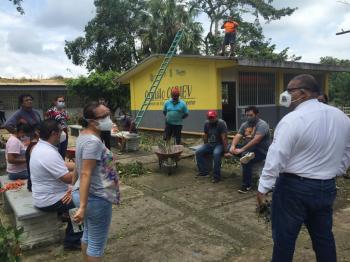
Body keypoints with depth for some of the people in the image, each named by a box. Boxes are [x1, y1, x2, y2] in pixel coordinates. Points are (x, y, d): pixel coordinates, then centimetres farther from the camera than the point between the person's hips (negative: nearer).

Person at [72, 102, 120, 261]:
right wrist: (82, 207, -29)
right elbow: (85, 174, -28)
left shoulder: (84, 136, 7)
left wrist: (74, 187, 29)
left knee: (88, 236, 24)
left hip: (85, 194, 10)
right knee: (97, 245, 6)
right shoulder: (93, 142, -24)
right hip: (96, 198, -10)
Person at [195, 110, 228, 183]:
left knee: (216, 153, -36)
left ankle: (217, 176, -25)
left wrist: (225, 150, -24)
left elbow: (224, 138, -21)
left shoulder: (221, 123, -17)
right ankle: (203, 172, -1)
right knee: (198, 152, -14)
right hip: (210, 144, 6)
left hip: (219, 144, -6)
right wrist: (205, 147, 15)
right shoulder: (206, 123, 2)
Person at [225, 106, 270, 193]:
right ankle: (246, 155, -32)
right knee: (229, 148, -6)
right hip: (247, 148, 8)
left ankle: (247, 185, -15)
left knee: (246, 161, -33)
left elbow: (256, 140, -27)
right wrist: (232, 147, -23)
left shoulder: (262, 124, -15)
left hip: (261, 151, -8)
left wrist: (242, 150, -32)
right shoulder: (244, 124, 9)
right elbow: (238, 136, -2)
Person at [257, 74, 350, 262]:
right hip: (327, 187, 7)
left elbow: (276, 158, -19)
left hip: (294, 187, -7)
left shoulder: (292, 120, -19)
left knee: (284, 236, 9)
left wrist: (263, 188, -12)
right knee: (323, 236, 20)